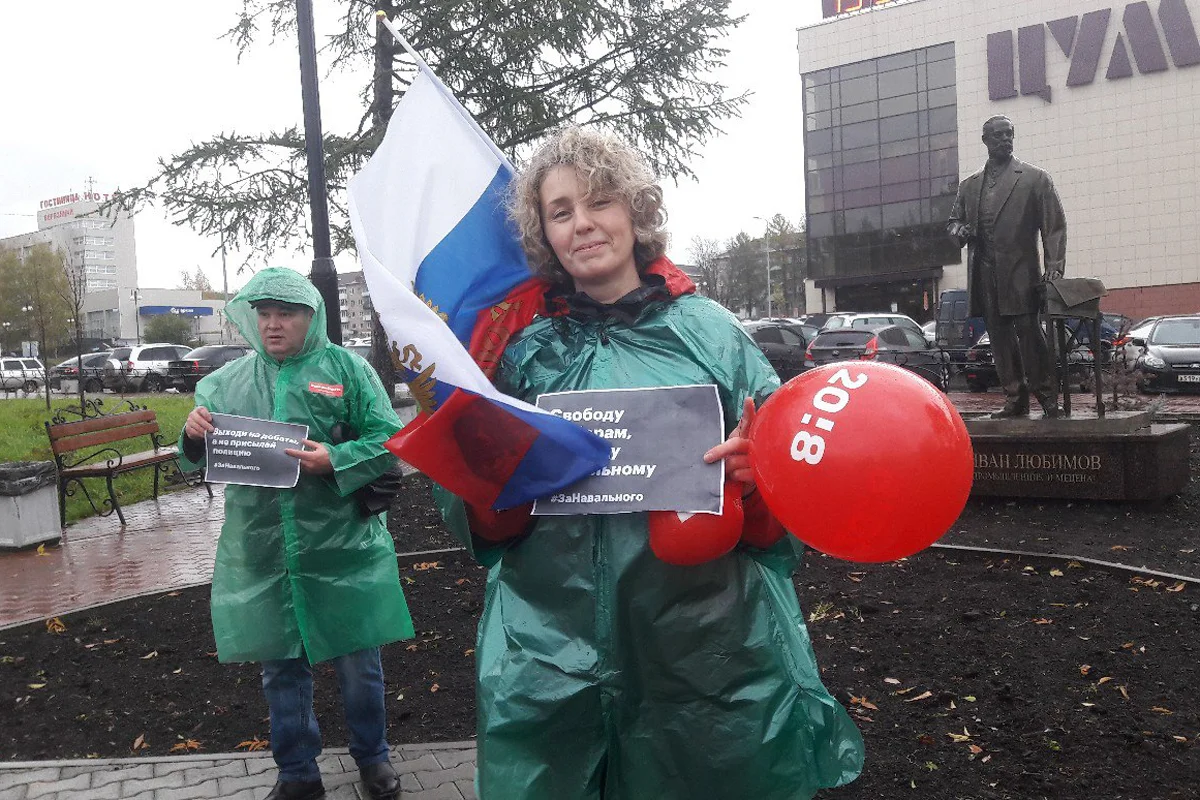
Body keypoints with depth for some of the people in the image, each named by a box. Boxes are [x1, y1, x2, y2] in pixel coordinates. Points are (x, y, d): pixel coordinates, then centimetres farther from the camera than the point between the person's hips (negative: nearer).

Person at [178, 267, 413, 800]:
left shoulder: (346, 368, -3)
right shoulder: (228, 380, 7)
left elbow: (388, 440, -6)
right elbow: (200, 459, 10)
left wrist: (335, 460, -22)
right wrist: (194, 435, -12)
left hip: (342, 549, -2)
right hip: (261, 553, 3)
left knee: (358, 663, 11)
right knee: (280, 668, 15)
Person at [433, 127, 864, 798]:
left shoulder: (710, 331, -1)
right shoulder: (524, 346, 3)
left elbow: (777, 525, 0)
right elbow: (490, 527, 4)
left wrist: (757, 479, -21)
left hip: (711, 654, -1)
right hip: (552, 662, 1)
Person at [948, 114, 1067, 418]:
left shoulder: (1035, 179, 5)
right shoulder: (969, 186, 16)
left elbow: (1055, 226, 1)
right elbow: (953, 221, 26)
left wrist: (1054, 268, -11)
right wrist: (959, 231, 0)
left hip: (1021, 275, -4)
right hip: (985, 277, 4)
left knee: (1029, 334, -9)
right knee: (1000, 339, 6)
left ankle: (1047, 397, 1)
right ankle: (1015, 399, 12)